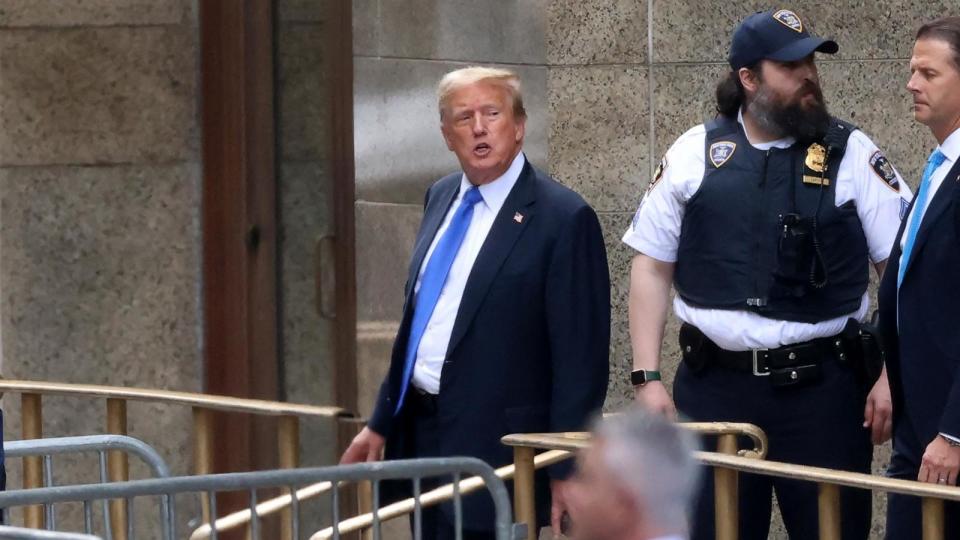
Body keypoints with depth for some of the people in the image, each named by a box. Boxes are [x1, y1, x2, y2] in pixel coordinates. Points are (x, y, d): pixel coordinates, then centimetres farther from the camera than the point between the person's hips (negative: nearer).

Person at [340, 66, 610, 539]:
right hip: (421, 434, 7)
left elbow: (581, 356, -12)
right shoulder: (440, 200, 12)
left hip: (494, 452, -7)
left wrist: (566, 474, -14)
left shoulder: (563, 219, -11)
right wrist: (381, 423, 18)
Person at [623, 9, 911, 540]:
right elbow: (652, 268, 8)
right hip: (715, 383, 1)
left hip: (822, 386, -1)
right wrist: (647, 377, 1)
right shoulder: (694, 154, 4)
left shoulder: (851, 155, 0)